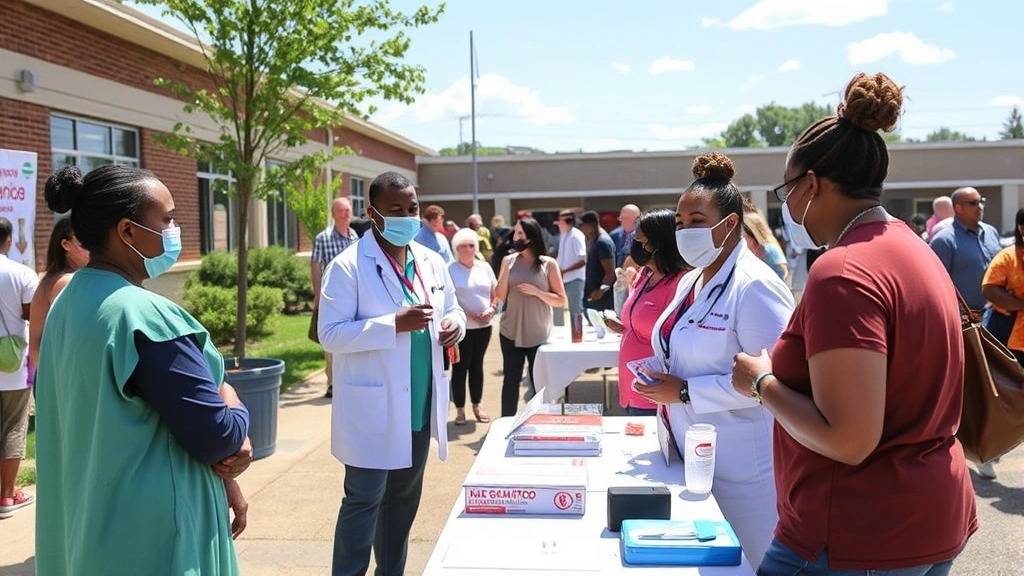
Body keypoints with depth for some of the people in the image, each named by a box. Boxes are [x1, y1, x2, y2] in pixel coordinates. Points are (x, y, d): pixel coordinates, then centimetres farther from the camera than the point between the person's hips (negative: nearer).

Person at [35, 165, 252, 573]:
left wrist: (223, 476, -2)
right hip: (152, 532, -8)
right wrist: (233, 405, -1)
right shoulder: (145, 314, -25)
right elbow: (216, 438, -24)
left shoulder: (69, 302, 4)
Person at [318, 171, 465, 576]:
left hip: (420, 408, 7)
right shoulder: (348, 266, -13)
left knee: (404, 499, 19)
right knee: (364, 501, 3)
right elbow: (330, 334, -18)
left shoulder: (432, 262, 7)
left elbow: (451, 309, 17)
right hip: (373, 410, -6)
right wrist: (395, 324, -27)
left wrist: (455, 323, -7)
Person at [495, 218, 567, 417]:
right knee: (510, 379, 8)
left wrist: (536, 291, -17)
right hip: (510, 332, 2)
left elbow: (561, 300, -4)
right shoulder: (509, 260, 2)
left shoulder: (548, 264, -4)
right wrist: (506, 268, -11)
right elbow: (500, 296, -1)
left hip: (538, 334, -1)